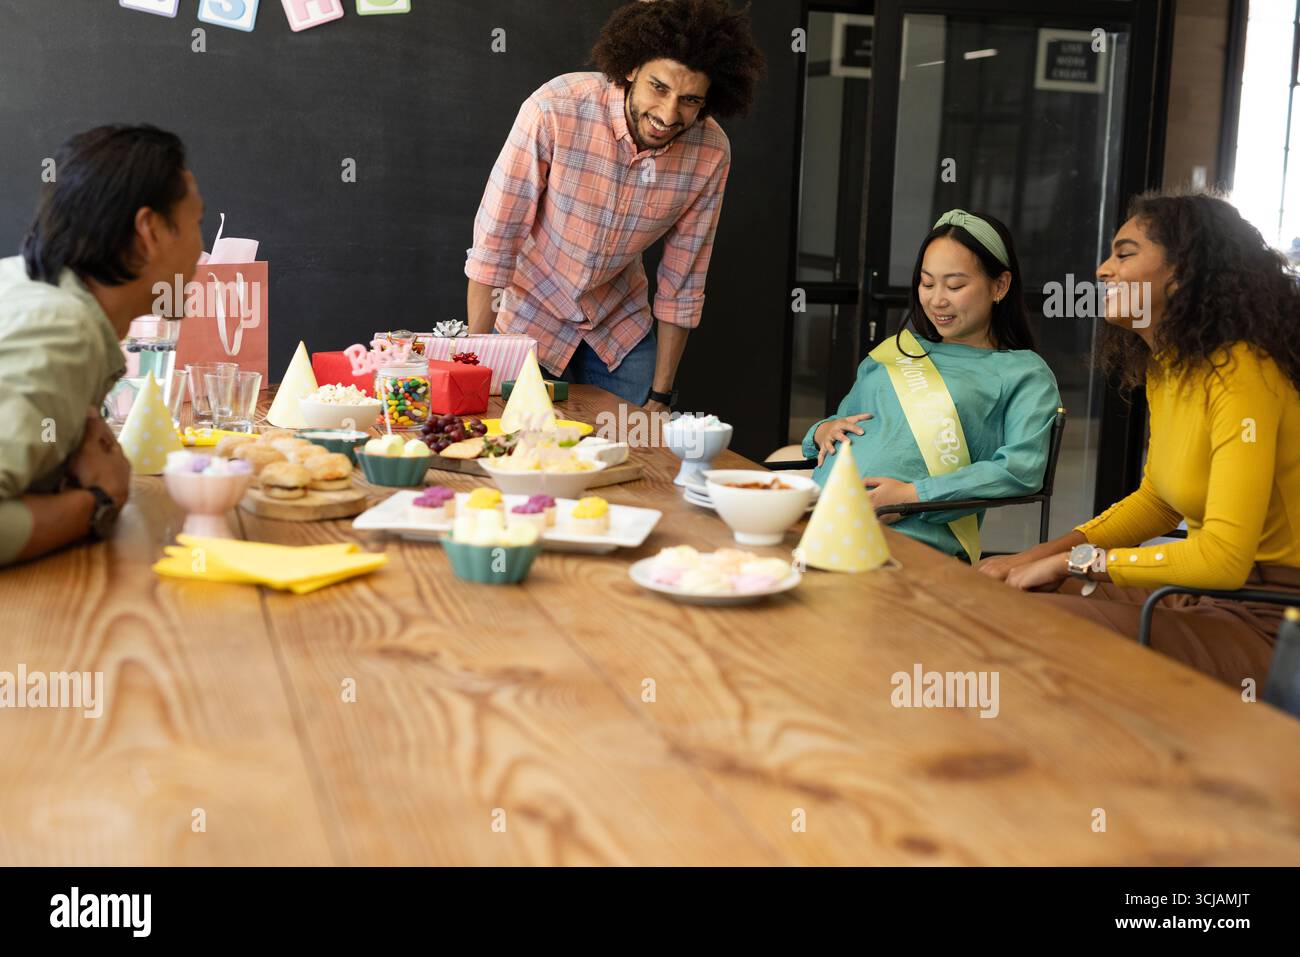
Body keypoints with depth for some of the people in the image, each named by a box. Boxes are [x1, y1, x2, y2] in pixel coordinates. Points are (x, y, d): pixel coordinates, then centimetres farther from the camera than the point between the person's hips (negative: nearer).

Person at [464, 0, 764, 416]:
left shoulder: (711, 152, -18)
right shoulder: (555, 110, -28)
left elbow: (682, 285, -8)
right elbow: (493, 244, -22)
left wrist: (660, 396, -4)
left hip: (621, 327, 3)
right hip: (529, 316, -2)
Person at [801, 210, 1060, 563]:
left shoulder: (1025, 372, 10)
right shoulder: (899, 349, 27)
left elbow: (1021, 469, -5)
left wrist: (912, 494, -14)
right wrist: (823, 431, 9)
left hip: (910, 535, -5)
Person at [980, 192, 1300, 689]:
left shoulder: (1241, 373, -20)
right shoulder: (1164, 367, 7)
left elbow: (1225, 557, -28)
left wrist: (1073, 560, -18)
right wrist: (1040, 555, 5)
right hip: (1206, 590, 9)